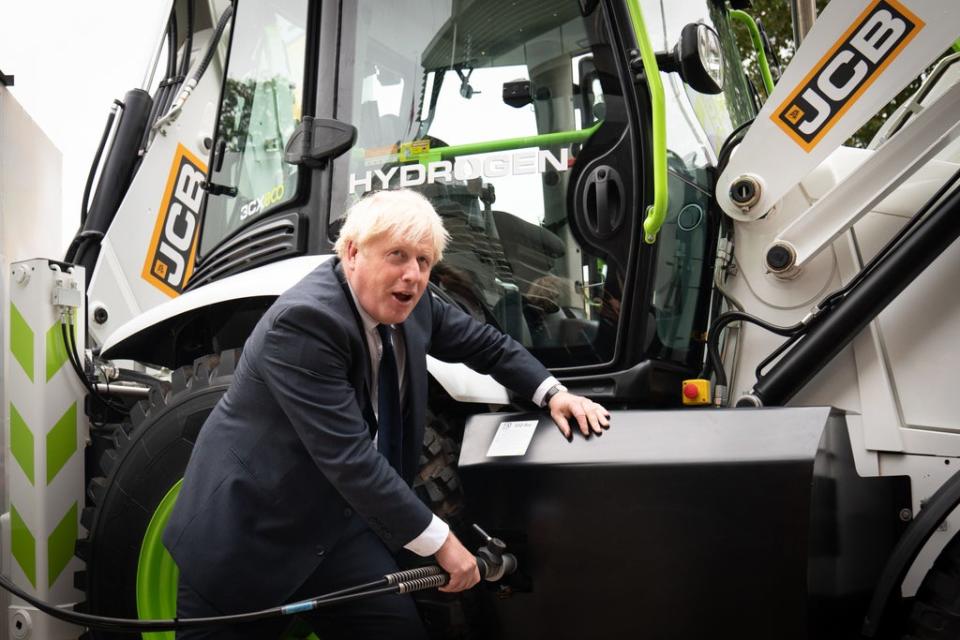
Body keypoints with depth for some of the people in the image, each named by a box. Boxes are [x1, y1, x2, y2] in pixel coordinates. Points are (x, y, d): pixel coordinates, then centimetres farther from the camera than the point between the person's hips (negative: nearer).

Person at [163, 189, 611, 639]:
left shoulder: (407, 303, -3)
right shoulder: (303, 320, -27)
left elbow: (482, 342, 16)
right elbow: (349, 456, -30)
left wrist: (552, 393, 3)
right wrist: (440, 542, -25)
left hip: (335, 517, 7)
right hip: (249, 530, -7)